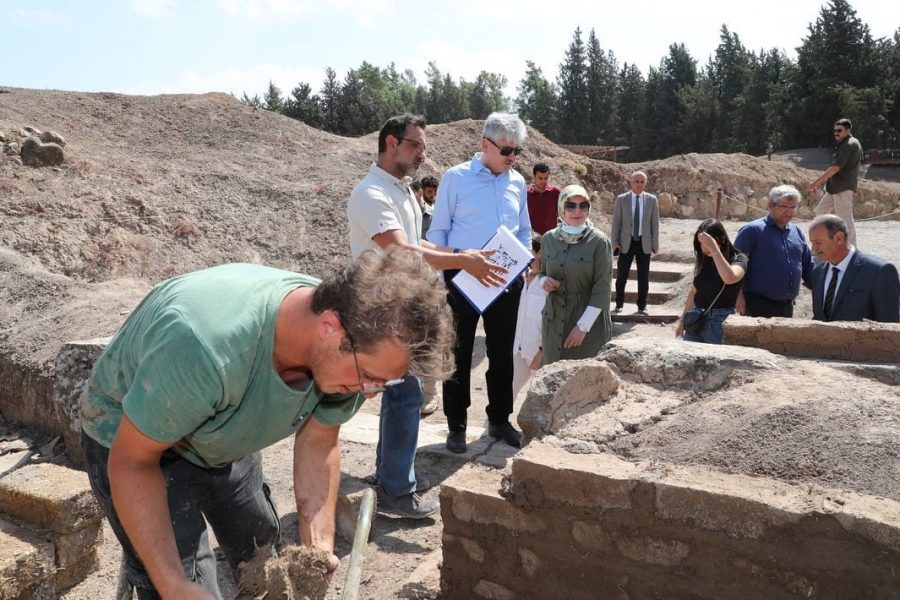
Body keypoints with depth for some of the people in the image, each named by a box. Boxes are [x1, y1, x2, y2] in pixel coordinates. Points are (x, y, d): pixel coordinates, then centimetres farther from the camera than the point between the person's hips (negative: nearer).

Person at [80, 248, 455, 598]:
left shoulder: (345, 354, -24)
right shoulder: (204, 346, -43)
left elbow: (317, 441, -8)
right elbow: (131, 461, -29)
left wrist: (319, 546, -17)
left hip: (226, 443, 6)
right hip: (132, 441, -5)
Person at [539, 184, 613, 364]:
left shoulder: (599, 241, -10)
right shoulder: (549, 238, 2)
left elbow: (602, 288, -12)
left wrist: (582, 326, -17)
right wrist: (544, 281, -8)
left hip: (588, 318, -4)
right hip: (554, 319, 4)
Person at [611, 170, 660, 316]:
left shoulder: (651, 200, 3)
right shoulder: (621, 199, 0)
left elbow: (655, 223, 4)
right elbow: (616, 222, 1)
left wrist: (655, 244, 1)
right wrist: (615, 242, -4)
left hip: (644, 243, 1)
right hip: (626, 242, -1)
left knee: (644, 277, 4)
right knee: (622, 276, 2)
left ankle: (642, 306, 15)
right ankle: (619, 304, 18)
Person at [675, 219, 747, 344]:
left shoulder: (738, 259, -8)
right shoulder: (704, 259, 7)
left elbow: (729, 278, -31)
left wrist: (714, 249, -31)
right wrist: (683, 319, 18)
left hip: (719, 320, -5)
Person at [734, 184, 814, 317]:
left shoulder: (797, 232, 13)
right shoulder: (753, 230, -7)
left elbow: (808, 265, 21)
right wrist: (739, 295, -15)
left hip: (787, 306, 7)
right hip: (758, 306, -7)